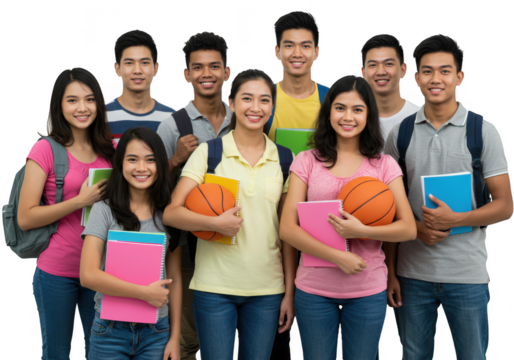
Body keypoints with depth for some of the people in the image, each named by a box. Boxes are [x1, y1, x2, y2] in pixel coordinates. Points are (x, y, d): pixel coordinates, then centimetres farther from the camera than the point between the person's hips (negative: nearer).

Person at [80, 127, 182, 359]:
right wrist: (145, 292, -13)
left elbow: (174, 279, 7)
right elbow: (88, 275, -13)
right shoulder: (104, 210, -5)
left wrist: (175, 337, 5)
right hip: (110, 331, -2)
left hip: (156, 332, 2)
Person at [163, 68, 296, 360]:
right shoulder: (208, 152, -1)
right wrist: (215, 223, -23)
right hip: (215, 286, -2)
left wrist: (290, 291, 4)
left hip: (267, 289, 2)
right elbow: (171, 213, -7)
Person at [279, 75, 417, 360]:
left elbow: (408, 229, -2)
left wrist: (361, 231, -18)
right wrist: (338, 257, -16)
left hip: (368, 290, 0)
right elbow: (287, 229, -5)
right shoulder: (307, 162, 2)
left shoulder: (384, 165, 4)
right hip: (314, 289, 0)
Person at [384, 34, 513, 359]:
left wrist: (454, 219, -18)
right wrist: (391, 271, 2)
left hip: (467, 275, -2)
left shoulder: (483, 131, -1)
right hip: (412, 274, 2)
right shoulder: (400, 133, 5)